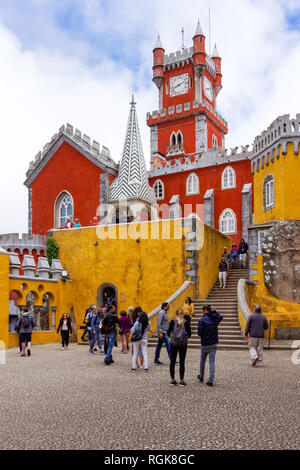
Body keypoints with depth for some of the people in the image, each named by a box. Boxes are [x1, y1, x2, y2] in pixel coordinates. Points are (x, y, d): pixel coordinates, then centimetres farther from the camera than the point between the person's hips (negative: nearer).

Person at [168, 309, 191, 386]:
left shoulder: (173, 321, -2)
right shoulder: (186, 322, -1)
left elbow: (168, 332, -3)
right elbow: (189, 333, 0)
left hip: (173, 343, 0)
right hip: (183, 343, 0)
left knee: (172, 361, 9)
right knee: (182, 362, 5)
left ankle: (172, 380, 13)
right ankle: (181, 381, 8)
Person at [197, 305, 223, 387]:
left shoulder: (202, 320, -16)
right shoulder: (215, 319, -2)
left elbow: (200, 333, -19)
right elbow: (221, 317, 23)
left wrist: (202, 336, 3)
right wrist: (214, 312, 10)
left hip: (205, 344, -3)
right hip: (214, 344, 3)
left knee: (203, 360, 17)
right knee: (212, 362, 4)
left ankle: (201, 376, 34)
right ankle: (211, 380, -1)